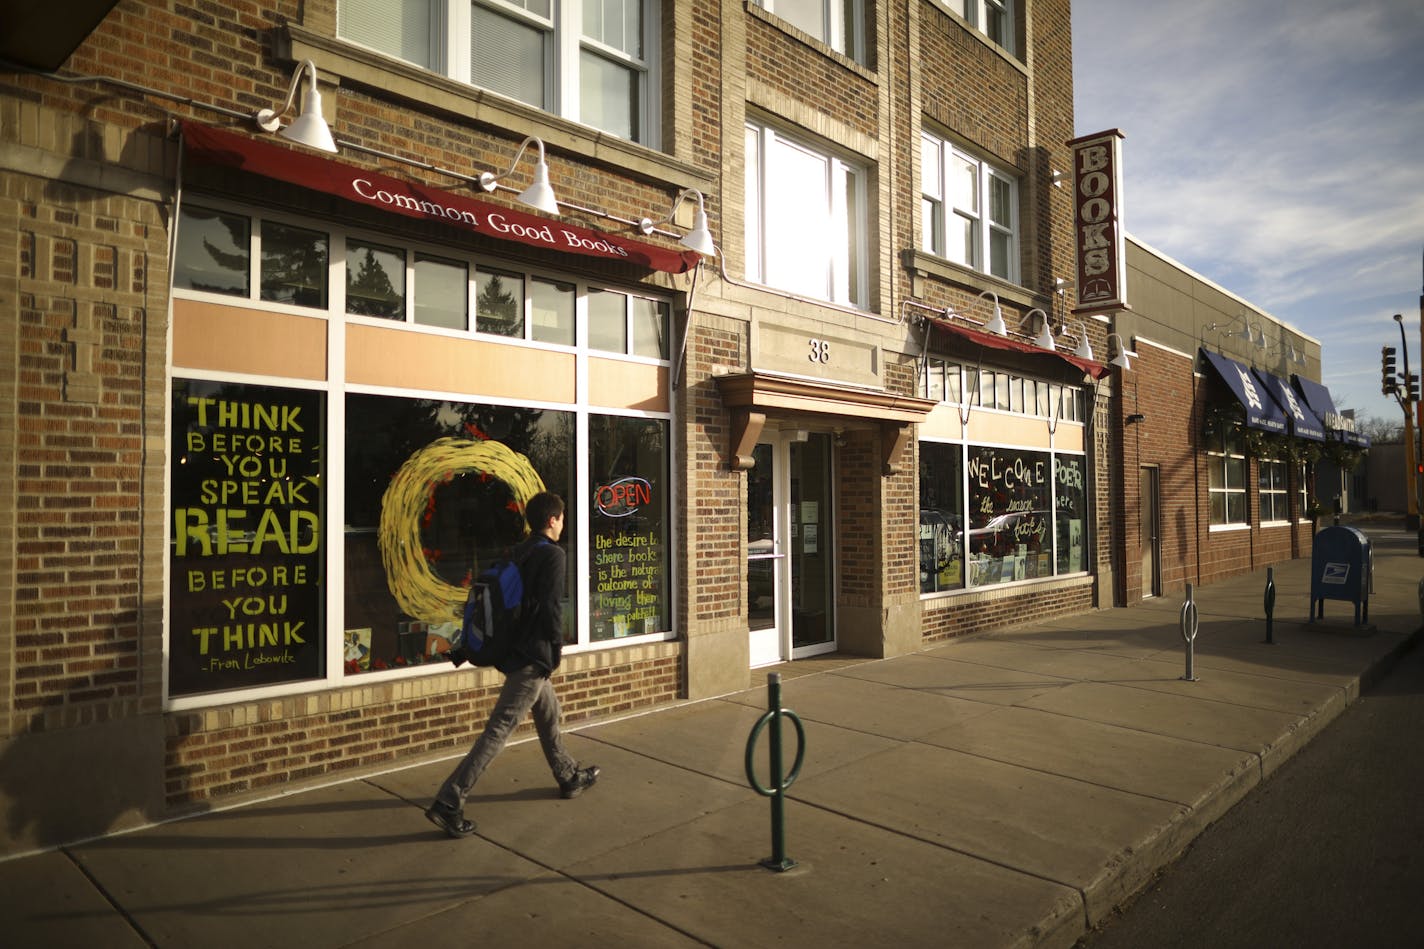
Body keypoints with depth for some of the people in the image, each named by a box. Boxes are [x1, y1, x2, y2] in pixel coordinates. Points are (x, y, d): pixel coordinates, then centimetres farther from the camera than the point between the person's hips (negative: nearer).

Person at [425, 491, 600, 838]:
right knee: (500, 728, -7)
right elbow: (551, 606, -21)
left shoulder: (517, 553, 9)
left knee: (548, 712, 23)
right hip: (534, 656, -9)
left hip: (513, 649, 9)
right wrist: (558, 643, -5)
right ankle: (449, 803, -8)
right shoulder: (553, 555, -14)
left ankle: (569, 777, 40)